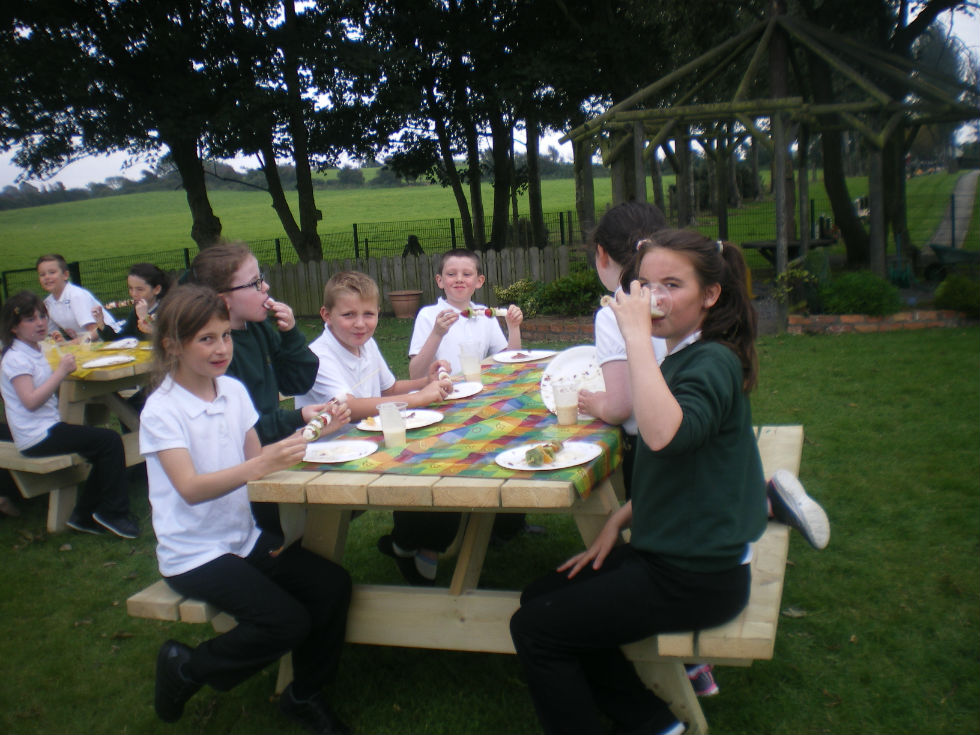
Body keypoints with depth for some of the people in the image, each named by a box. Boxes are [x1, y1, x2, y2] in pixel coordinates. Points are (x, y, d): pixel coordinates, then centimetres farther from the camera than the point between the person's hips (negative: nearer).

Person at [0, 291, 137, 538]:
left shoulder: (36, 350, 15)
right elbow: (31, 401, -25)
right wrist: (61, 371, -25)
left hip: (48, 428, 10)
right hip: (37, 437, -10)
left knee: (104, 451, 4)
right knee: (110, 441, -15)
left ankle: (84, 516, 9)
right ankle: (113, 513, -5)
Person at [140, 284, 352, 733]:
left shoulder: (233, 390, 3)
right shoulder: (161, 410, -15)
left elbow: (254, 457, 6)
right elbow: (191, 489, -27)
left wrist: (301, 434, -12)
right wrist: (257, 466, -41)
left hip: (245, 536, 6)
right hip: (194, 554, -6)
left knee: (332, 586, -10)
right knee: (287, 622, -20)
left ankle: (304, 696, 11)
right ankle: (186, 668, 6)